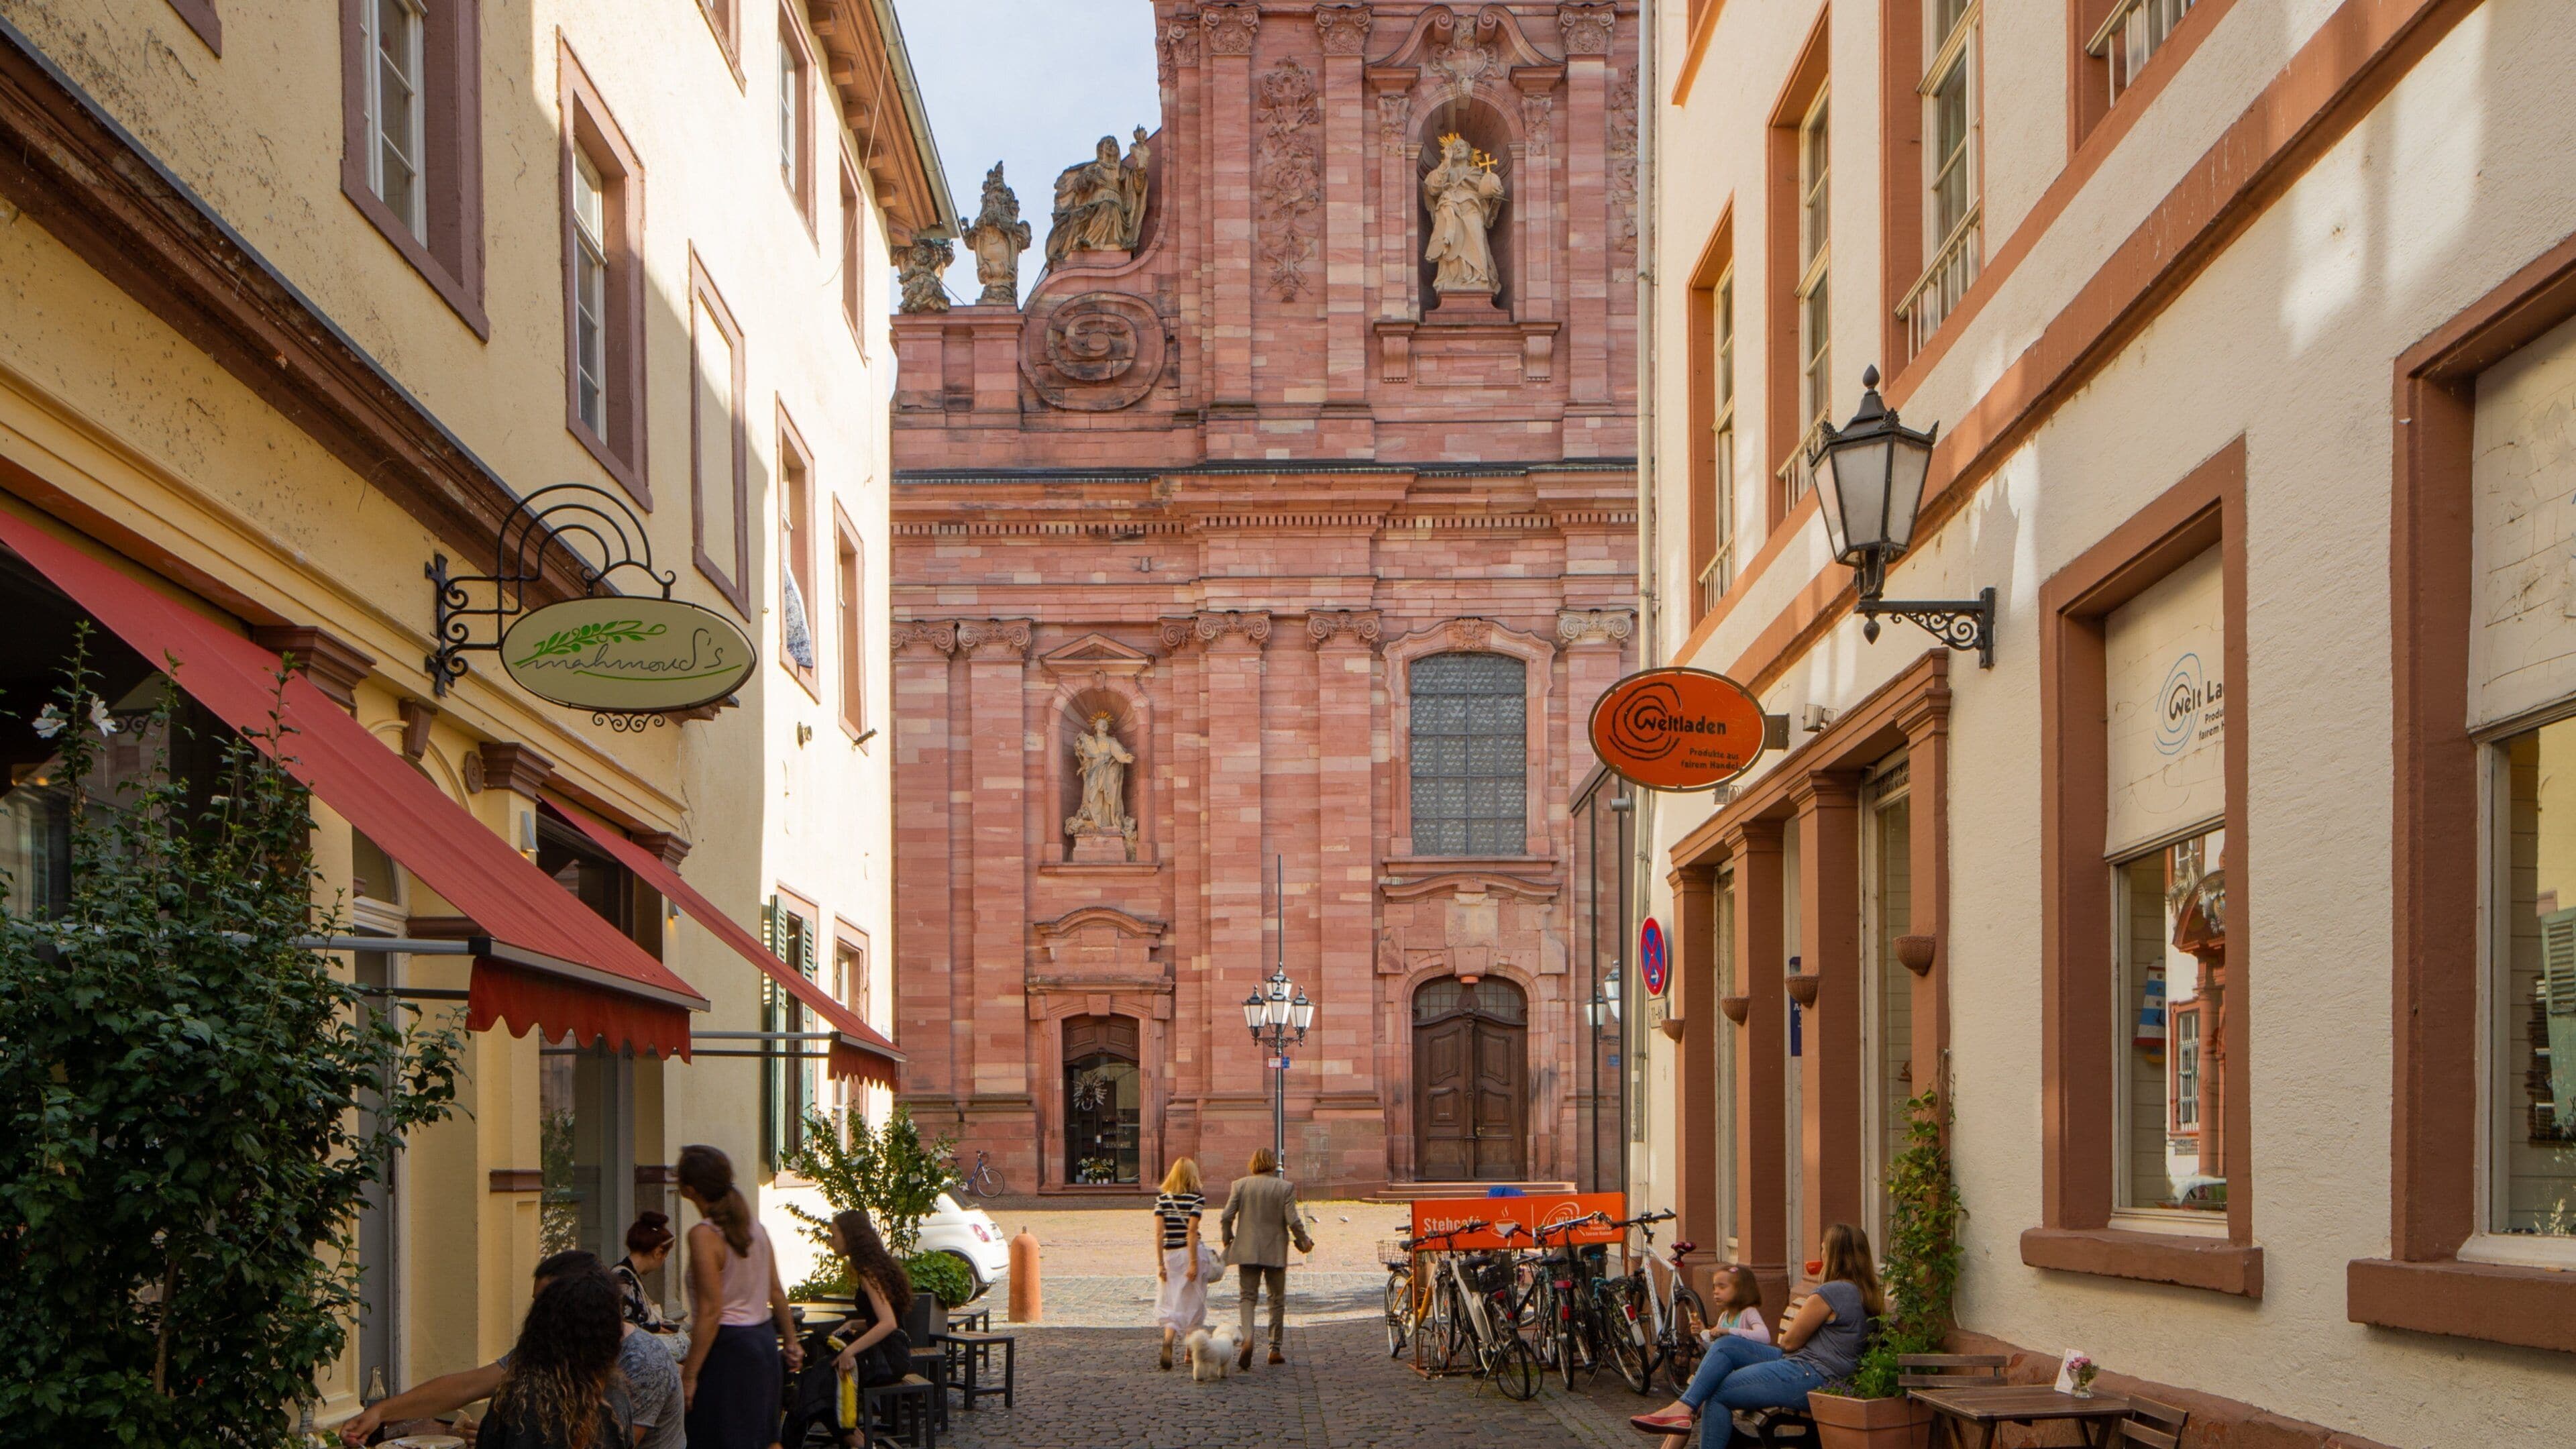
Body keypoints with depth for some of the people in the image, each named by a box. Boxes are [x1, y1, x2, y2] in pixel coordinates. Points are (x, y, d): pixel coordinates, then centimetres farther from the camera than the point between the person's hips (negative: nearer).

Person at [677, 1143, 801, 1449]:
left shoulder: (705, 1236, -17)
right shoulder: (755, 1228, 6)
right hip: (764, 1339, 8)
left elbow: (711, 1312, -20)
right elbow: (777, 1292, 11)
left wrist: (689, 1375, -18)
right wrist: (791, 1342, 22)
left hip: (728, 1346, -8)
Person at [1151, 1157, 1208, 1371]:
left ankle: (1168, 1340, -23)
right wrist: (1194, 1262, -12)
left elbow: (1159, 1232, -2)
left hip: (1169, 1254, 2)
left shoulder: (1162, 1199, 3)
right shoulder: (1197, 1197, -6)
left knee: (1171, 1304, 4)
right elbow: (1192, 1231, -13)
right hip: (1189, 1253, -2)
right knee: (1193, 1303, 11)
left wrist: (1160, 1263, -1)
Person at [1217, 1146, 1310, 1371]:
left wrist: (1228, 1241, 15)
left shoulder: (1240, 1185, 0)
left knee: (1248, 1296, 4)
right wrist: (1303, 1242, 7)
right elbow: (1293, 1221, -10)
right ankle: (1275, 1349, 13)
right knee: (1277, 1299, 12)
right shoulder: (1286, 1187, -5)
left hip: (1247, 1251, 1)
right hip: (1275, 1251, -1)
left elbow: (1226, 1218, -2)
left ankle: (1248, 1336, -23)